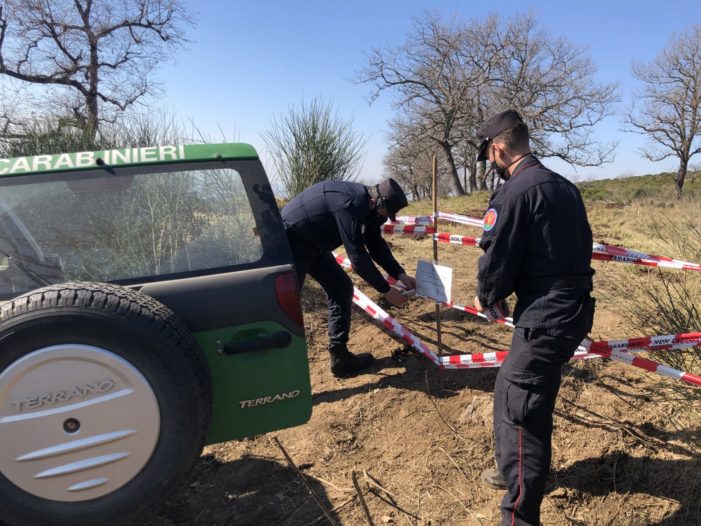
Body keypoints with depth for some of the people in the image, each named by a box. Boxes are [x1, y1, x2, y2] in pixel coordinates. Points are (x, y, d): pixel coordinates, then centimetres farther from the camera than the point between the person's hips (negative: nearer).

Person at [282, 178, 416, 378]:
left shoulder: (366, 204, -1)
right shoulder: (350, 204, -31)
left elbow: (376, 245, 10)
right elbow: (358, 257, -30)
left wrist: (400, 274, 2)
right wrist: (386, 290, -20)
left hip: (313, 244, 10)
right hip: (288, 242, -10)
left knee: (341, 289, 6)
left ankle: (340, 358, 11)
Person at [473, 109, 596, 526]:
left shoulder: (514, 191, -14)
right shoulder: (564, 186, 13)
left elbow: (497, 259, -14)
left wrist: (489, 299, 8)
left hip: (545, 317, -10)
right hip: (572, 308, 10)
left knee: (520, 411, -3)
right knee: (510, 389, 24)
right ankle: (516, 470, 42)